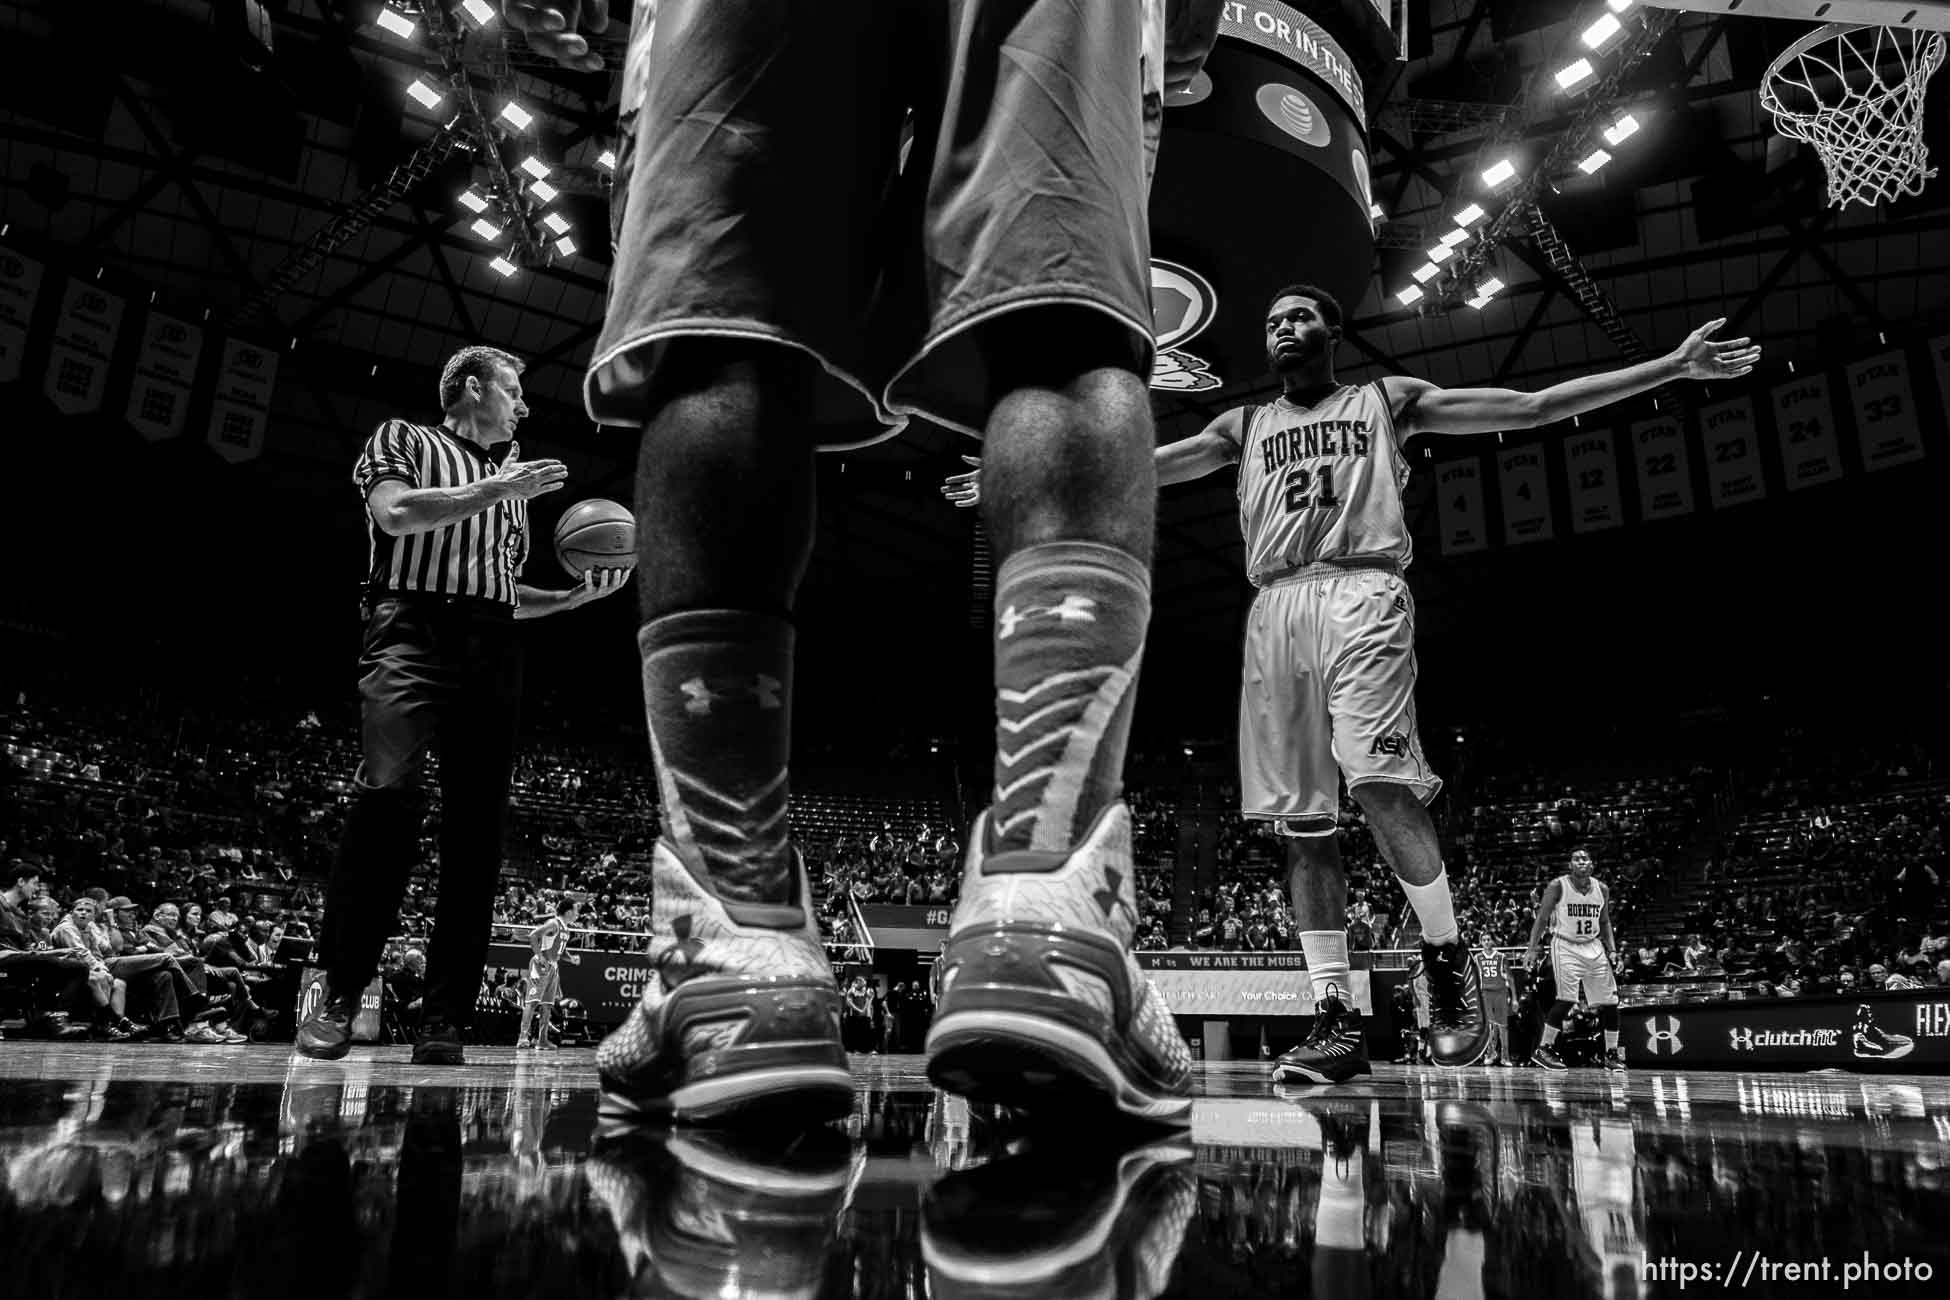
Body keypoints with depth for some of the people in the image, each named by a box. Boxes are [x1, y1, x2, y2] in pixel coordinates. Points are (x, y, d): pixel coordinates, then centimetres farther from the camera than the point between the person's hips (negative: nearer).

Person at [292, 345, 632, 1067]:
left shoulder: (511, 480, 32)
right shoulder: (403, 439, 16)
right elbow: (396, 513, -5)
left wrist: (580, 594, 16)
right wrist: (492, 490, -4)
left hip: (494, 649, 5)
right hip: (414, 629, -5)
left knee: (478, 826, -5)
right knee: (389, 792, -24)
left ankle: (444, 1021, -4)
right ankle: (339, 994, -14)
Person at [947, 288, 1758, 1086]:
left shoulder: (1388, 400, 18)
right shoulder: (1244, 427, 24)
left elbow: (1531, 407, 14)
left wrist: (1673, 366, 10)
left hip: (1361, 592, -3)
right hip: (1275, 609, 3)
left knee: (1379, 782, -22)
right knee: (1300, 821, -2)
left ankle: (1448, 960, 1)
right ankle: (1335, 1019, 4)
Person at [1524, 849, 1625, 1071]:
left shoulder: (1602, 889, 3)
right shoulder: (1557, 886, -11)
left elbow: (1605, 922, 16)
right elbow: (1541, 919, -7)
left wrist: (1611, 949, 4)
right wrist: (1532, 949, -12)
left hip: (1593, 947, 6)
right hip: (1565, 946, -5)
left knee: (1609, 1001, 4)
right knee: (1566, 999, -16)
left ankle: (1611, 1054, 19)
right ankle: (1542, 1050, -7)